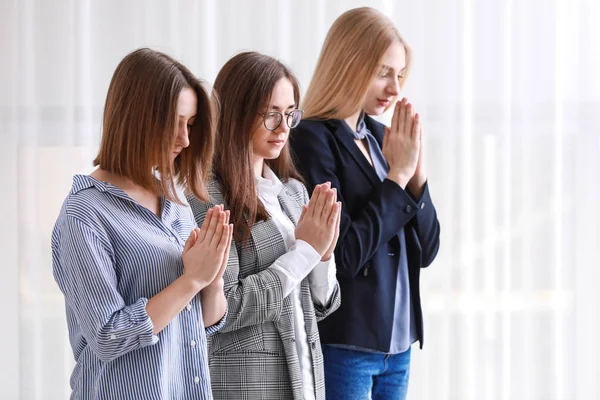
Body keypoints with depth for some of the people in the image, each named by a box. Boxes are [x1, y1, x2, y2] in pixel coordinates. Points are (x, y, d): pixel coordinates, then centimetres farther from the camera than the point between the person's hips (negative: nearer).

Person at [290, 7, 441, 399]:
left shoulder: (381, 139, 9)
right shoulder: (313, 141, -11)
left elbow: (426, 250, 10)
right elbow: (343, 255, -18)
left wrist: (415, 172, -4)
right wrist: (397, 176, -12)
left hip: (396, 345, 7)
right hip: (341, 347, -7)